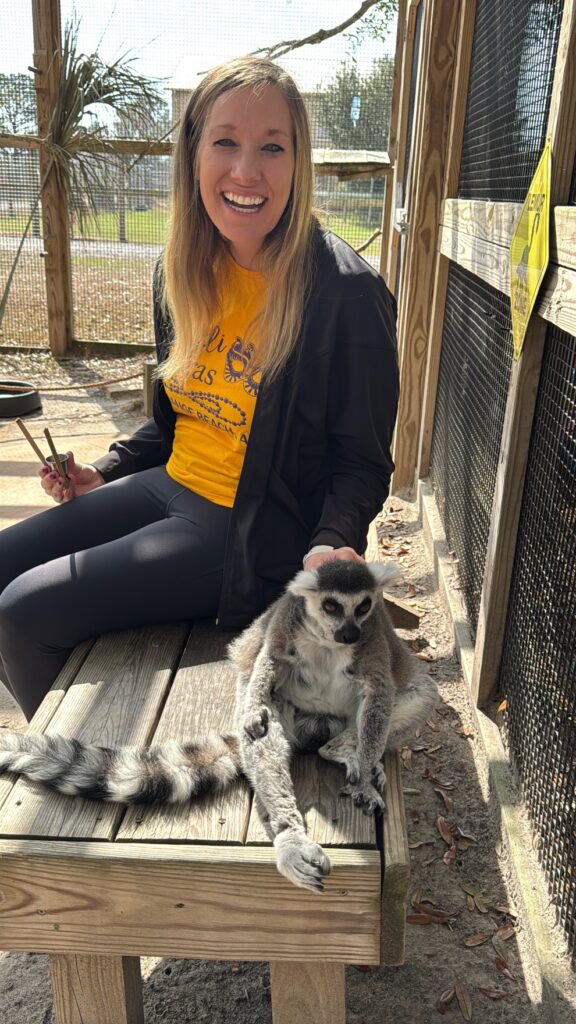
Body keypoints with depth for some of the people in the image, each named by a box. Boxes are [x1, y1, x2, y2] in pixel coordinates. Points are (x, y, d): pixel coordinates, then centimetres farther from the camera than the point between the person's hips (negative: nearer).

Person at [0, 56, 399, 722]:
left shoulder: (347, 294, -18)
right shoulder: (184, 270, 4)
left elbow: (361, 462, -10)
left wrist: (330, 545, -27)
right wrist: (103, 474, 8)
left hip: (253, 534, -7)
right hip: (171, 486, 8)